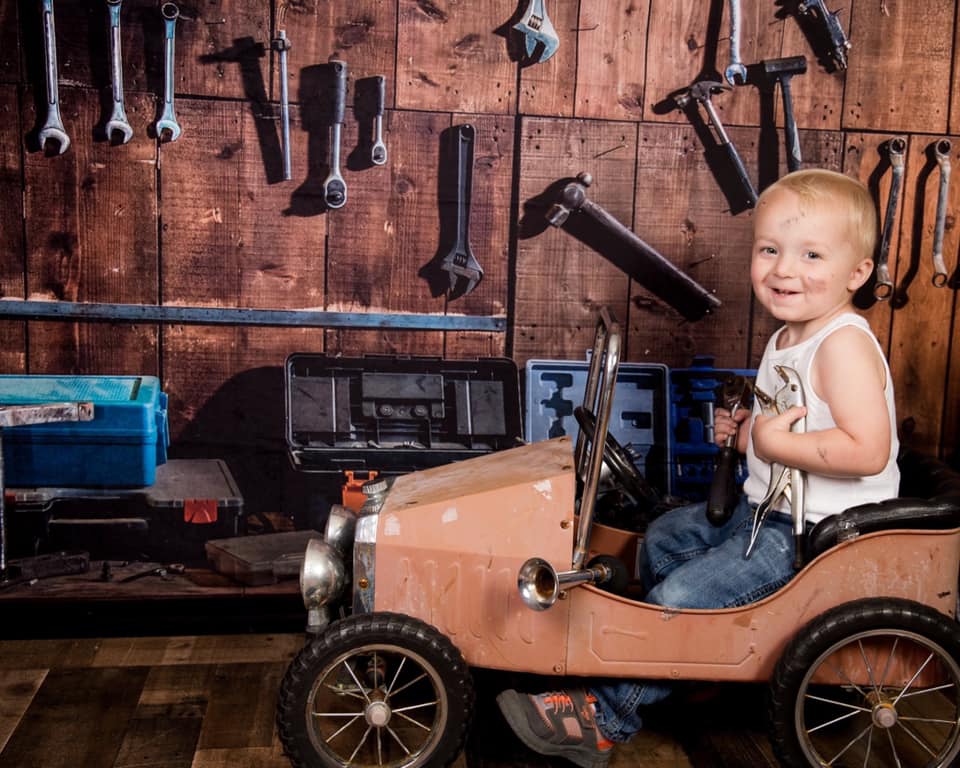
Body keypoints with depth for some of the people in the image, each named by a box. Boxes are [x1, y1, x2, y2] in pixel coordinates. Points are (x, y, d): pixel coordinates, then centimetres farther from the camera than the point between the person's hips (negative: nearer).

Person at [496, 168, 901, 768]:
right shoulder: (786, 340, 9)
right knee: (661, 541, 17)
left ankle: (605, 717, 1)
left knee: (679, 597, -16)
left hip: (816, 530, -10)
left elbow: (867, 450, -32)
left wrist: (773, 443, -26)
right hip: (766, 506, 11)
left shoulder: (844, 344, -22)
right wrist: (745, 430, 5)